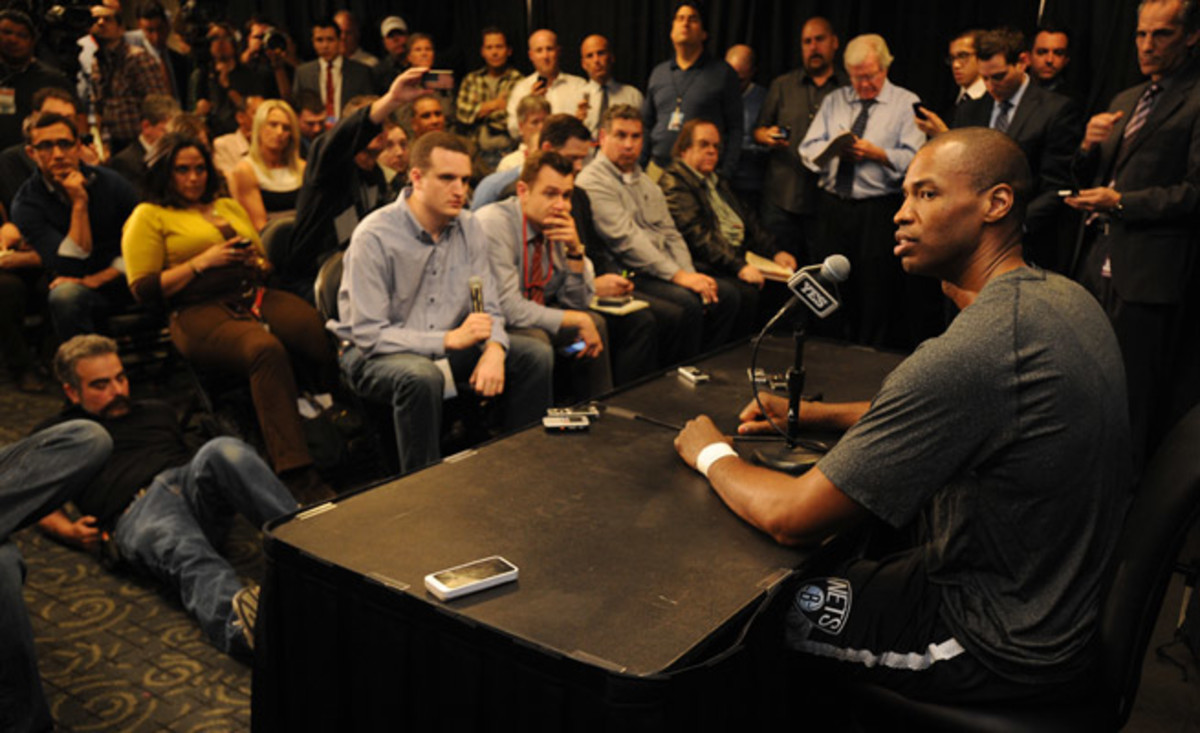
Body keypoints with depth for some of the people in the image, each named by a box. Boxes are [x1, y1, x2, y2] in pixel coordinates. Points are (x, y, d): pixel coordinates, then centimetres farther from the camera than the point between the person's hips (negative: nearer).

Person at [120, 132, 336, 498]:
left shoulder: (229, 206, 28)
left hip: (255, 296, 5)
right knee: (267, 349, -38)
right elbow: (144, 289, 1)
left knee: (325, 335, -30)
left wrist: (255, 260, 7)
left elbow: (268, 259, 31)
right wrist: (203, 261, -6)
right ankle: (297, 475, -41)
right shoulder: (148, 216, 12)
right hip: (200, 312, -5)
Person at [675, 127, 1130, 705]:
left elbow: (791, 518, -26)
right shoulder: (1066, 298, 1)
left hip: (1003, 645, -9)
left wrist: (712, 454, -6)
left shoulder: (967, 353, -31)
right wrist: (813, 413, 11)